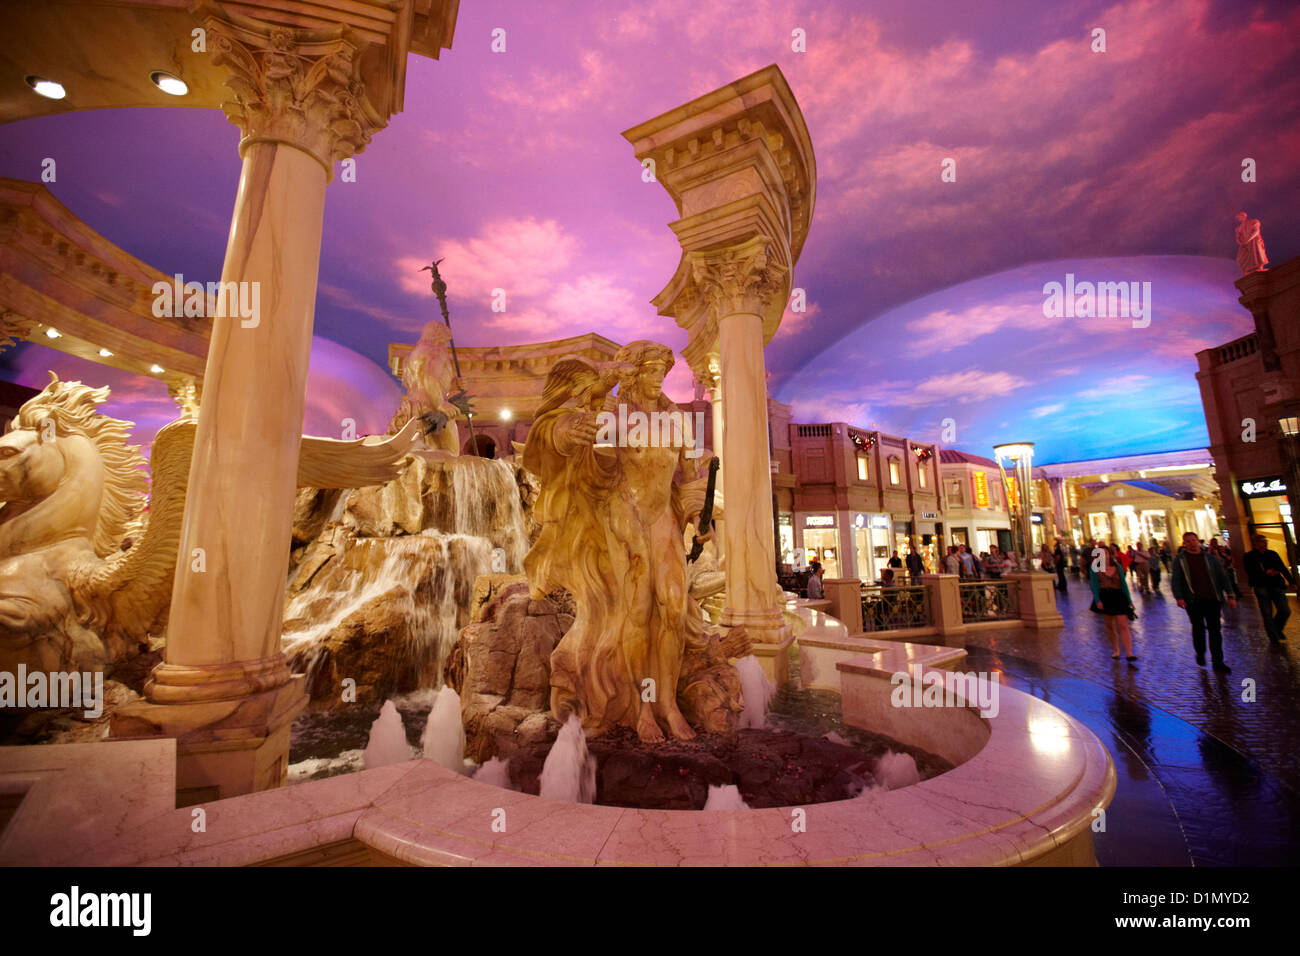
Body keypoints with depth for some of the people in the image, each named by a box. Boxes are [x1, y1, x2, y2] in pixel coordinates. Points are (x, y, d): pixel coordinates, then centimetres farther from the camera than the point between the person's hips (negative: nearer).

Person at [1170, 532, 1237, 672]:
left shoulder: (1210, 558, 8)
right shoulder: (1179, 560, 2)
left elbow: (1223, 577, 9)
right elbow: (1175, 581, -1)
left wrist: (1230, 595, 0)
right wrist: (1179, 598, -12)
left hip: (1212, 599, 2)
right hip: (1193, 601, -2)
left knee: (1215, 629, 5)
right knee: (1198, 627, -1)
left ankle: (1218, 661, 12)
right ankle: (1200, 653, 20)